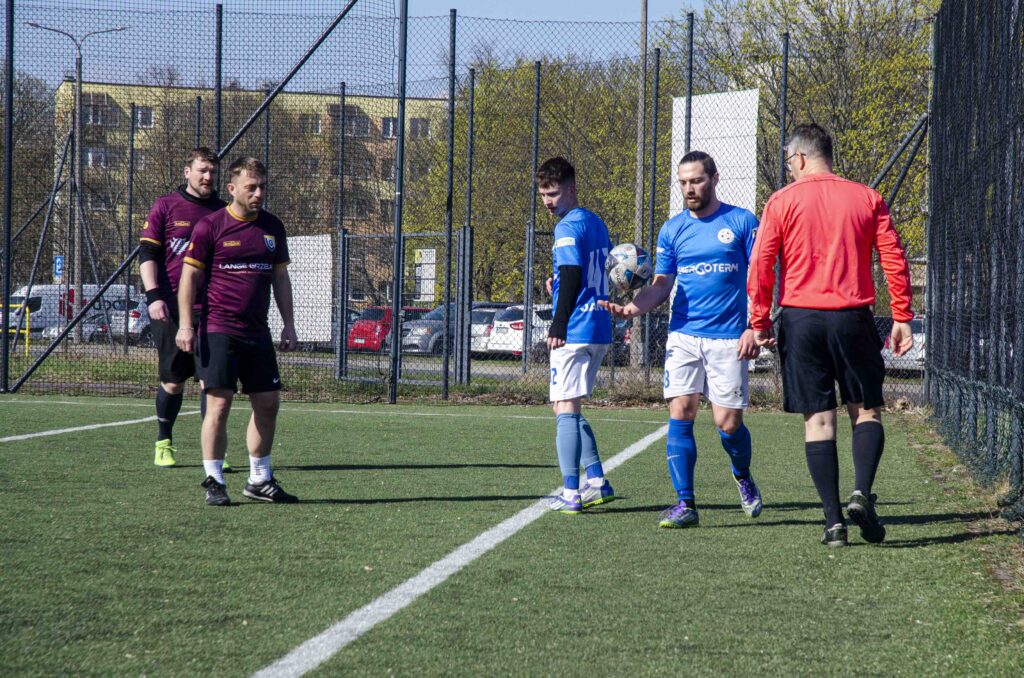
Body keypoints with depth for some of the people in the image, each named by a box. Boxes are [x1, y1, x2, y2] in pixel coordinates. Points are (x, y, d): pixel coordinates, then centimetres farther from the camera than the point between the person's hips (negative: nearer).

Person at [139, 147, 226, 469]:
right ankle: (164, 443, 16)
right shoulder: (165, 206, 3)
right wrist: (153, 296, -11)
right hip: (169, 307, -2)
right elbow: (147, 253, 0)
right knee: (173, 381, 2)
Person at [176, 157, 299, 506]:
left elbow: (280, 277, 18)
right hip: (218, 330, -5)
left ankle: (260, 480, 18)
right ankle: (213, 481, 0)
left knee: (268, 404, 6)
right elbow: (190, 276, -2)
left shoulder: (273, 227, 11)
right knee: (219, 403, -8)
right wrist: (185, 324, -9)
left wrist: (289, 325, 14)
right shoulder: (210, 226, -4)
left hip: (258, 332, 5)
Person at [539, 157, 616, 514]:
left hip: (574, 332, -9)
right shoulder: (596, 222, 18)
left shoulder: (569, 227, -11)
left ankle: (570, 494, -11)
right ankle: (596, 481, 14)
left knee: (566, 408, -8)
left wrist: (558, 326, -19)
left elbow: (571, 277, -19)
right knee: (568, 408, 18)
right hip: (600, 330, 9)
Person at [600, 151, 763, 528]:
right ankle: (685, 503, -5)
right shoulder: (672, 229, 10)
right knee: (680, 414, -9)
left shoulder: (741, 222, 1)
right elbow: (662, 286, 9)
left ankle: (743, 477, 29)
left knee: (728, 424, -3)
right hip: (683, 335, 3)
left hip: (728, 339, -3)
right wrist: (633, 308, -11)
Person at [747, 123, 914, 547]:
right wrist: (902, 318, 6)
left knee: (818, 420, 3)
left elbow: (760, 266, -3)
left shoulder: (782, 201, 1)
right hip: (853, 318, 1)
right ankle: (862, 493, -13)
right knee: (866, 411, 11)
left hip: (801, 320, -1)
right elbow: (895, 259, 2)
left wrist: (759, 321, 4)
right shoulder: (866, 199, 6)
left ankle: (833, 519, -2)